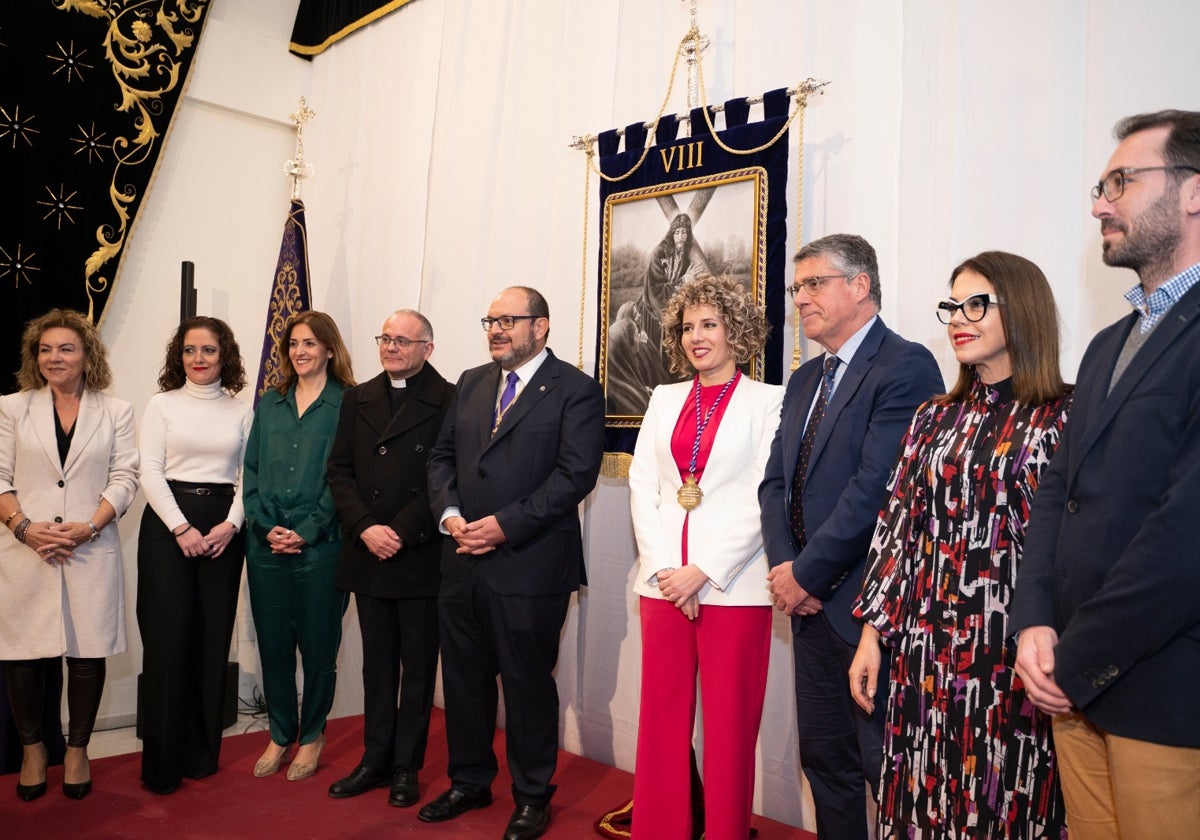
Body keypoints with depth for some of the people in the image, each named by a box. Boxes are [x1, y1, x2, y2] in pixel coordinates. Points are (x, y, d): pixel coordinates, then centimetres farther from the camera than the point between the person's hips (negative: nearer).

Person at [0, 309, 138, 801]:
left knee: (88, 652, 4)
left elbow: (124, 479, 1)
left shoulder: (116, 412, 7)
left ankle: (77, 750, 20)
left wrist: (89, 526, -12)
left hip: (91, 550, -1)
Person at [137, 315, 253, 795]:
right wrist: (181, 528, -11)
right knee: (168, 639, -3)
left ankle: (202, 753, 17)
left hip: (223, 528, 2)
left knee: (213, 639, 4)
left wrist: (231, 524, -10)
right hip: (166, 524, -1)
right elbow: (150, 471, -2)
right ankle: (162, 761, 9)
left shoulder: (241, 412, 9)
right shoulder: (162, 405, 4)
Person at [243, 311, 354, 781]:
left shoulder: (347, 405, -3)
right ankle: (280, 735, 28)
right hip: (266, 543, 4)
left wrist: (306, 531, -13)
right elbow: (251, 471, 9)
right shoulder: (269, 404, 12)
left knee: (318, 645, 6)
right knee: (272, 644, 10)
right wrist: (267, 527, -5)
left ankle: (311, 736, 25)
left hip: (320, 544, -4)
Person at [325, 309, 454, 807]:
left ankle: (407, 767, 21)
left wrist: (402, 533, -16)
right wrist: (365, 528, -8)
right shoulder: (358, 399, 11)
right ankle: (376, 760, 28)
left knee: (418, 667, 8)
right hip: (368, 555, 5)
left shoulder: (448, 401, -7)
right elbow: (339, 471, 6)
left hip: (421, 557, -5)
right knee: (377, 664, 16)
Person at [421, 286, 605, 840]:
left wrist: (505, 524, -18)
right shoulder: (470, 384, 14)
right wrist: (449, 514, -5)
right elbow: (442, 456, 13)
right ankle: (469, 782, 37)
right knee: (464, 679, 16)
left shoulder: (576, 390, -6)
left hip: (530, 563, -6)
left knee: (528, 684, 7)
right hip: (463, 561, 6)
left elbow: (576, 473, -15)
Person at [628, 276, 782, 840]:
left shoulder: (767, 401, -1)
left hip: (732, 587, -4)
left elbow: (761, 500, -8)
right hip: (662, 583, 4)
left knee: (729, 729, 5)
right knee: (662, 720, 11)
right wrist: (663, 569, -5)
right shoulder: (665, 399, 12)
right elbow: (642, 486, 7)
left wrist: (702, 572, -13)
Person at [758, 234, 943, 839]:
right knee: (824, 758, 18)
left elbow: (876, 487, -20)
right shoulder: (805, 380, 15)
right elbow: (776, 482, 11)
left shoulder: (906, 366, -12)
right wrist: (784, 566, -5)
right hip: (810, 604, 8)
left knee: (886, 765, 5)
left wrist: (806, 573, -14)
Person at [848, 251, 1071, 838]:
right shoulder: (933, 418, 10)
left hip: (1011, 656, -4)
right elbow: (896, 527, 8)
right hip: (925, 650, 4)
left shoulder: (1065, 418, -5)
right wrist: (872, 633, 6)